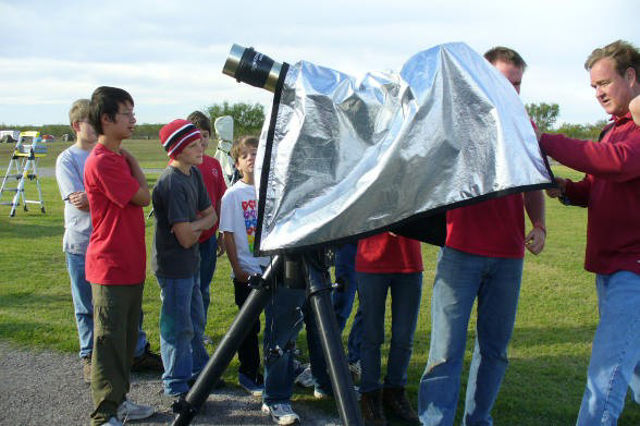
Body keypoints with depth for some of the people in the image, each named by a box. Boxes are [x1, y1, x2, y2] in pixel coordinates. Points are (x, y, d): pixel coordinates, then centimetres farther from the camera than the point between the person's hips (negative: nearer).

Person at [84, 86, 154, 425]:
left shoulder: (117, 158, 13)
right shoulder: (102, 162, -18)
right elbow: (143, 197, -15)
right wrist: (131, 160, -5)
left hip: (130, 264, 9)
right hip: (111, 267, -9)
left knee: (127, 337, 17)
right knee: (109, 340, -1)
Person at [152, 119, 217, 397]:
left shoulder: (194, 174, 6)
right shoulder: (171, 183, -22)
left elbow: (211, 215, 9)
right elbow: (185, 237, -23)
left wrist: (195, 225, -12)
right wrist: (198, 230, -1)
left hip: (191, 262, 9)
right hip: (173, 266, -9)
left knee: (196, 321, 21)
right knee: (178, 327, 2)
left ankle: (199, 372, 37)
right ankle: (176, 386, 16)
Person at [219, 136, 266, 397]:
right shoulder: (233, 194, -6)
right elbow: (228, 235, -6)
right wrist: (237, 269, -10)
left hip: (273, 267, 3)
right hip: (247, 271, -3)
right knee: (249, 325, 5)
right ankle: (248, 374, 18)